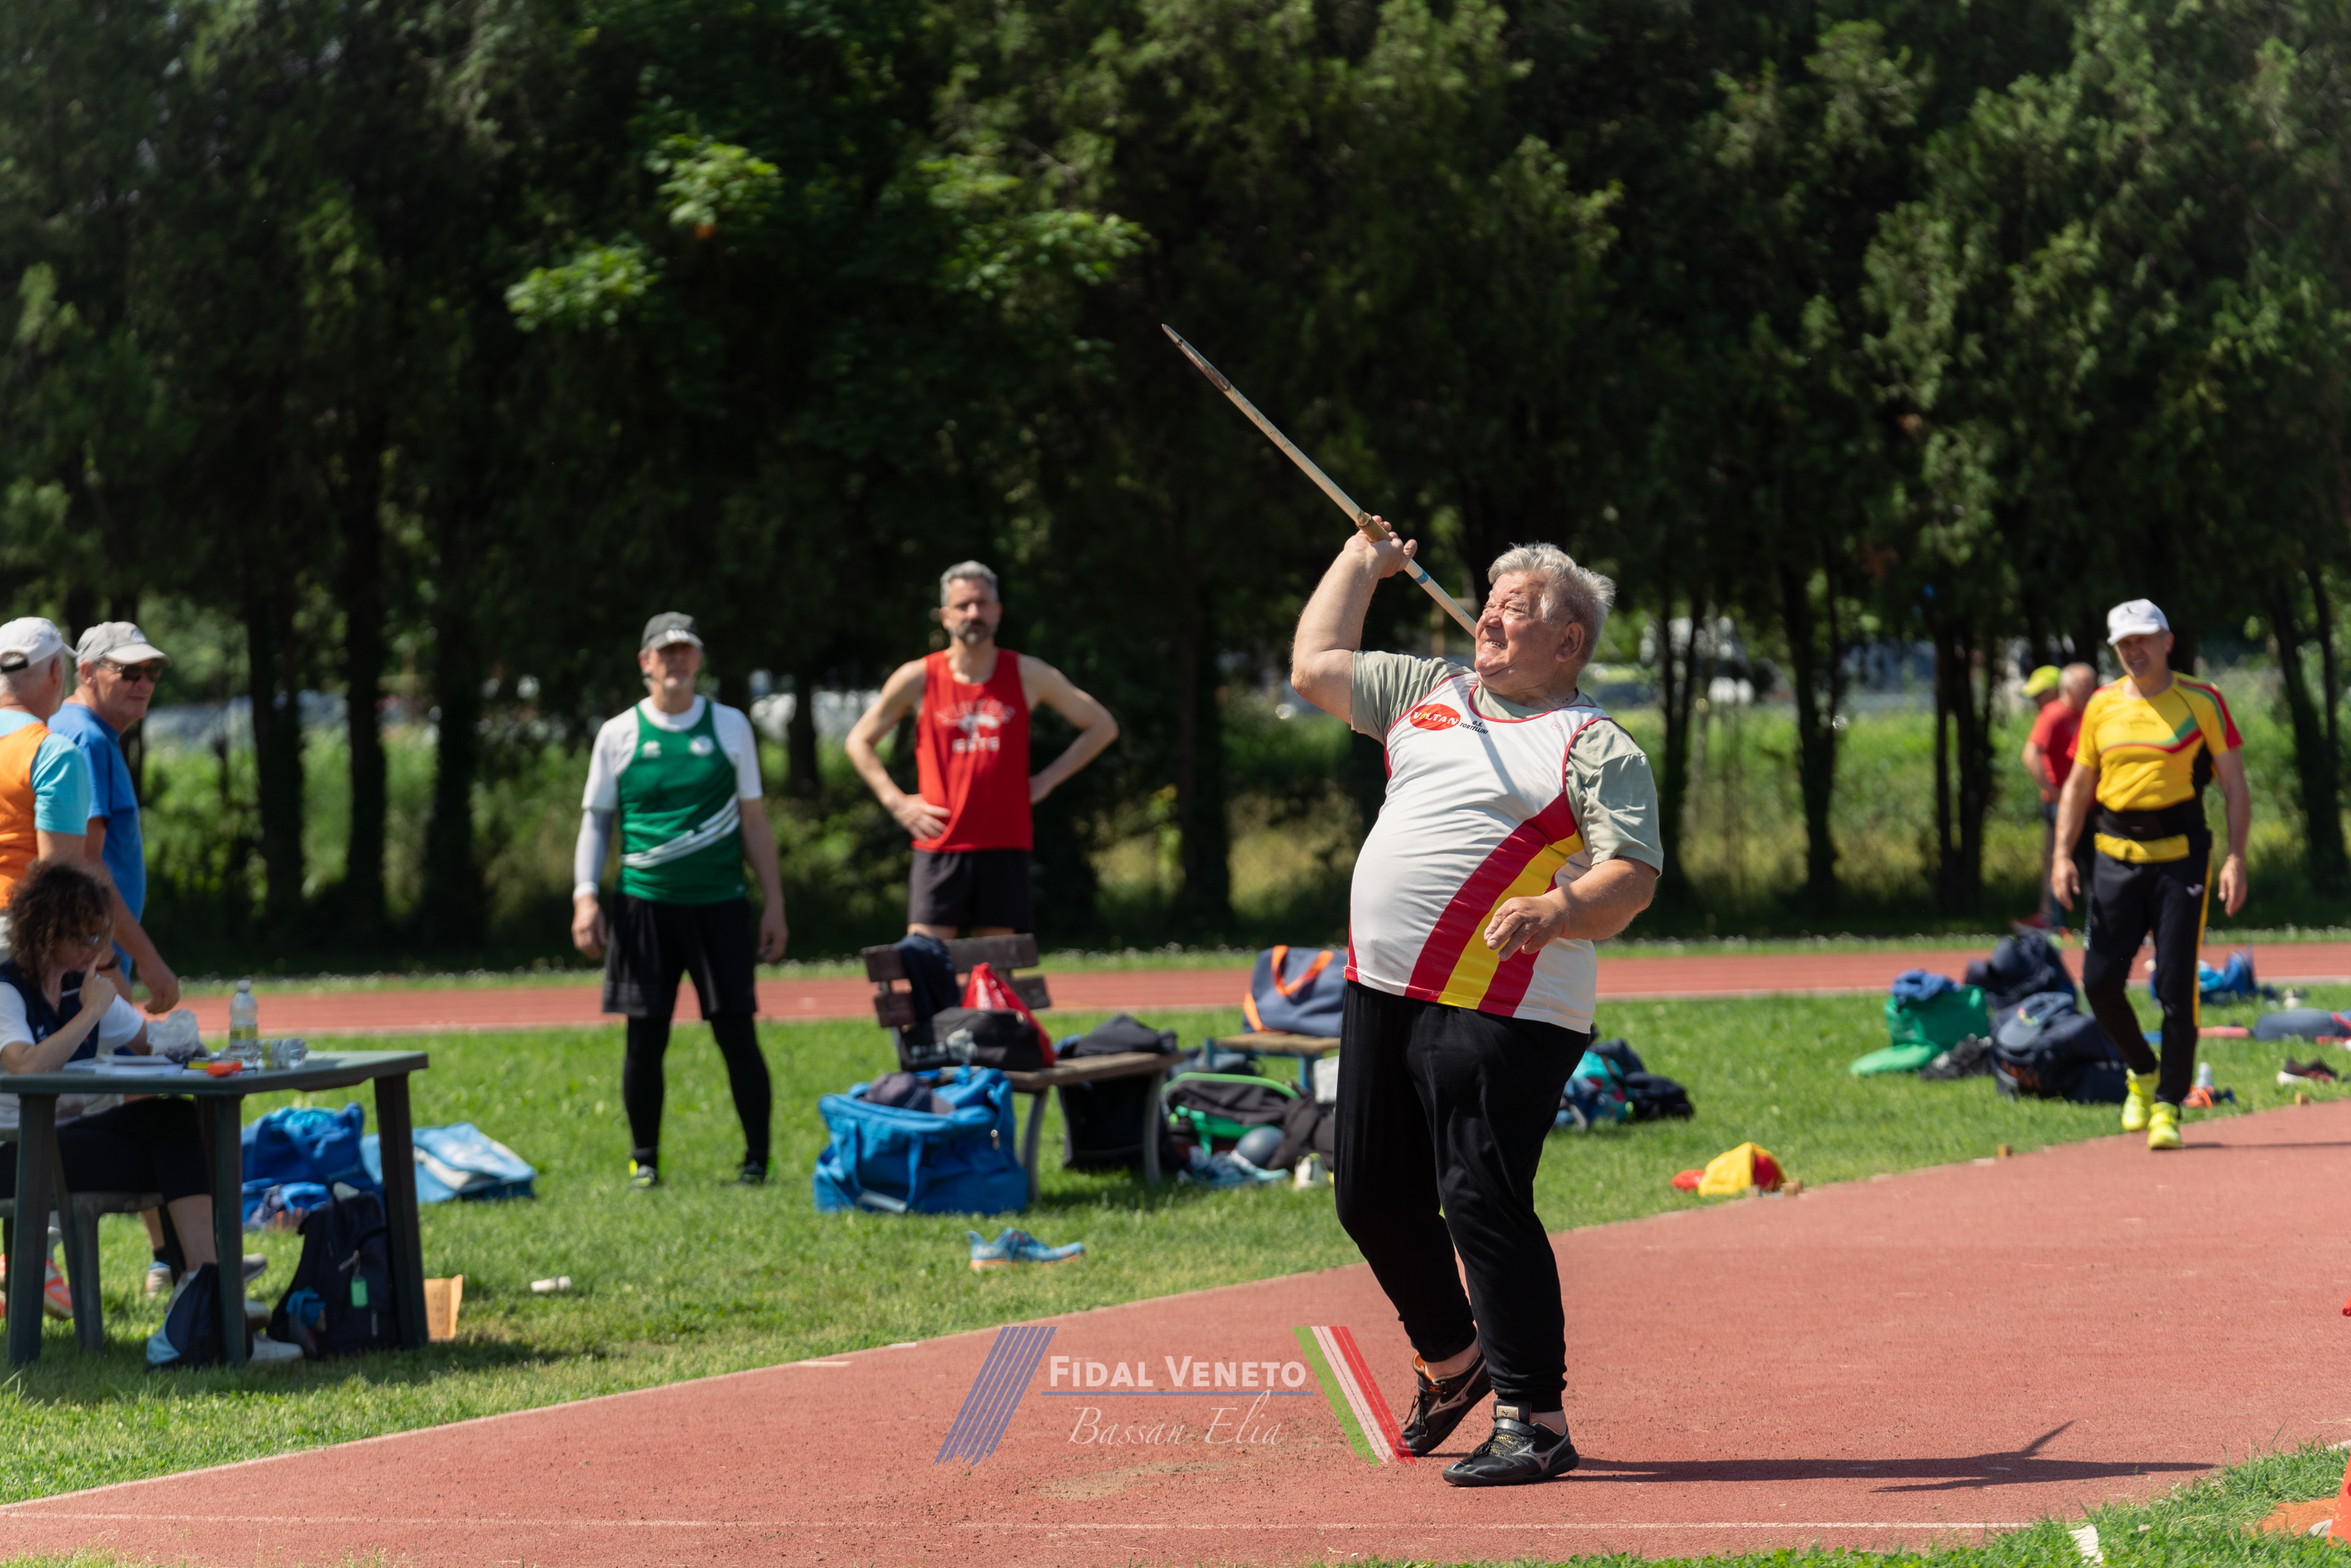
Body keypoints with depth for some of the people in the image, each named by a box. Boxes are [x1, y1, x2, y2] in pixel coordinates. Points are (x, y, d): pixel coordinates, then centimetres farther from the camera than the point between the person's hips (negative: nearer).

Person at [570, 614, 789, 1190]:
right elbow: (596, 820, 10)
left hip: (720, 903, 0)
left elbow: (754, 822, 11)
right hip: (644, 904, 0)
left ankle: (757, 1158, 4)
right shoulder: (619, 735, 6)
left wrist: (774, 903, 7)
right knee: (645, 1036, 1)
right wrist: (585, 895, -3)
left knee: (737, 1032, -4)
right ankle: (644, 1160, 12)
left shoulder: (729, 727, 8)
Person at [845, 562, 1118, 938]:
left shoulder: (1028, 675, 4)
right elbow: (859, 741, 13)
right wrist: (897, 803, 1)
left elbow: (1102, 726, 14)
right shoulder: (917, 679, 2)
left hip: (1005, 848, 1)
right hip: (940, 847, -1)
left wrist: (1047, 780, 4)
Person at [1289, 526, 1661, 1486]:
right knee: (1373, 1197, 13)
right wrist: (1361, 562, 27)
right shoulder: (1428, 694, 17)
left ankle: (1535, 1420, -7)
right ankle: (1451, 1360, 36)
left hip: (1501, 1012, -7)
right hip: (1382, 993, 7)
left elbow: (1633, 877, -11)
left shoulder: (1597, 749, -2)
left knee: (1483, 1203, -13)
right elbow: (1314, 665, 23)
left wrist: (1557, 912, -29)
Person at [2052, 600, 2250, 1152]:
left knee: (2176, 989, -7)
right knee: (2100, 982, -1)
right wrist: (2062, 854, 3)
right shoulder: (2102, 706, 9)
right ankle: (2142, 1074, 24)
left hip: (2180, 855, -3)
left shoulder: (2203, 702, -1)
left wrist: (2236, 859, -11)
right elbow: (2078, 786, 15)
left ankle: (2168, 1107, 2)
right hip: (2116, 856, 4)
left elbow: (2235, 785, -1)